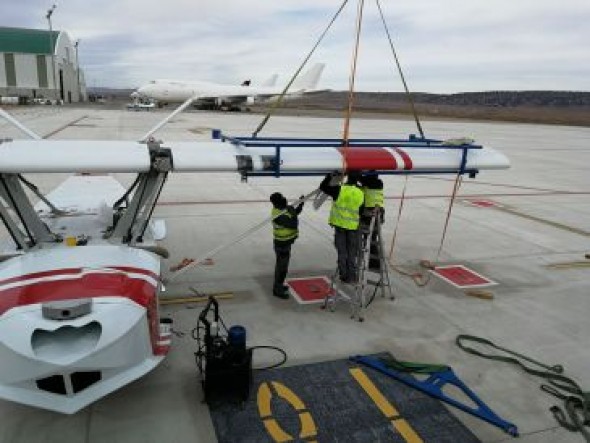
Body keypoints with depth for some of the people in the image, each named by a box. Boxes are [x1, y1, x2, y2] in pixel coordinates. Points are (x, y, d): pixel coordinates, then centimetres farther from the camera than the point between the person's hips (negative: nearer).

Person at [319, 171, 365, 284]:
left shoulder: (339, 190, -16)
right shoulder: (360, 194, -10)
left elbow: (323, 187, -4)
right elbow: (361, 211, 0)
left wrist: (330, 176, 5)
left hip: (340, 225, -1)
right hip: (353, 226, 1)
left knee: (342, 252, 12)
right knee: (352, 253, 13)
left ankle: (344, 276, 19)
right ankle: (352, 277, 19)